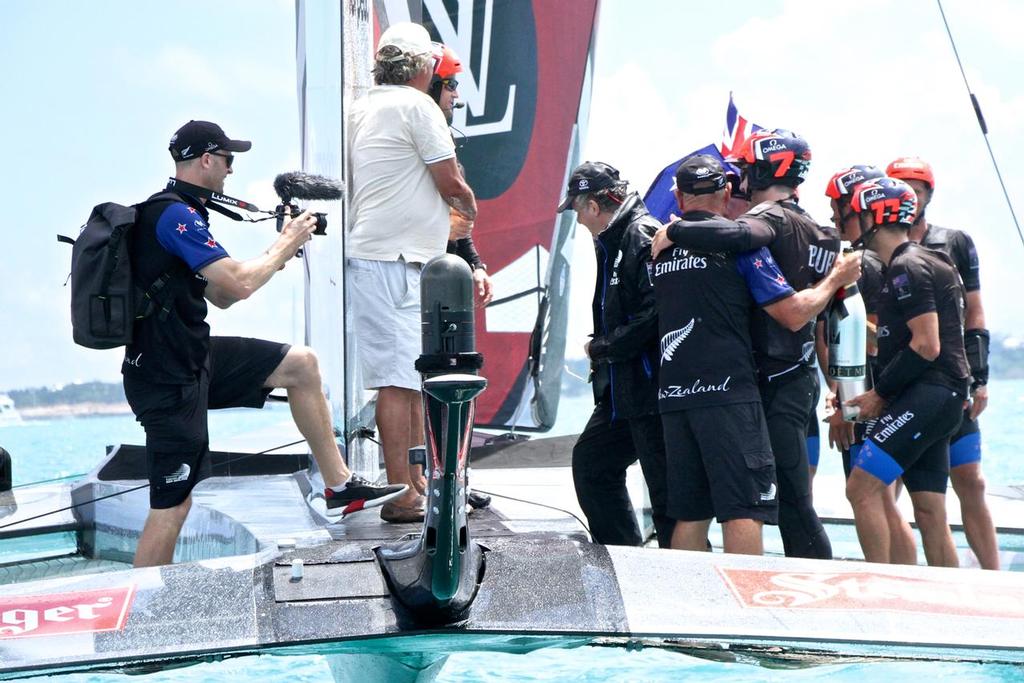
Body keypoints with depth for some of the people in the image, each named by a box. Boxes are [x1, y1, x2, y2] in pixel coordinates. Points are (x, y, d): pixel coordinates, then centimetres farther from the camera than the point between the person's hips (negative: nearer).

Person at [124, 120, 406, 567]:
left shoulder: (177, 212, 14)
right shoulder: (175, 215, -19)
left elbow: (220, 295, 19)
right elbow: (238, 286, -25)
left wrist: (275, 254, 8)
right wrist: (285, 247, -7)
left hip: (194, 358, 10)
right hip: (168, 379, -10)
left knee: (301, 365, 14)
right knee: (172, 506, -7)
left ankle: (340, 487, 18)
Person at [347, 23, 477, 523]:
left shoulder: (361, 109, 17)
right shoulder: (416, 106, -9)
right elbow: (452, 184, -9)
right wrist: (470, 208, 14)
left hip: (374, 253, 10)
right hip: (395, 261, -10)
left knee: (413, 377, 15)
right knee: (399, 379, -9)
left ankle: (416, 482, 21)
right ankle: (402, 495, -9)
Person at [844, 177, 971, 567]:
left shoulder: (907, 268, -11)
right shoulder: (918, 262, 20)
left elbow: (926, 346, -18)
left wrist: (880, 392, -11)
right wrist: (884, 393, 16)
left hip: (927, 395, -10)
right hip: (943, 397, 10)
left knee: (862, 488, -13)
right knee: (930, 513, 9)